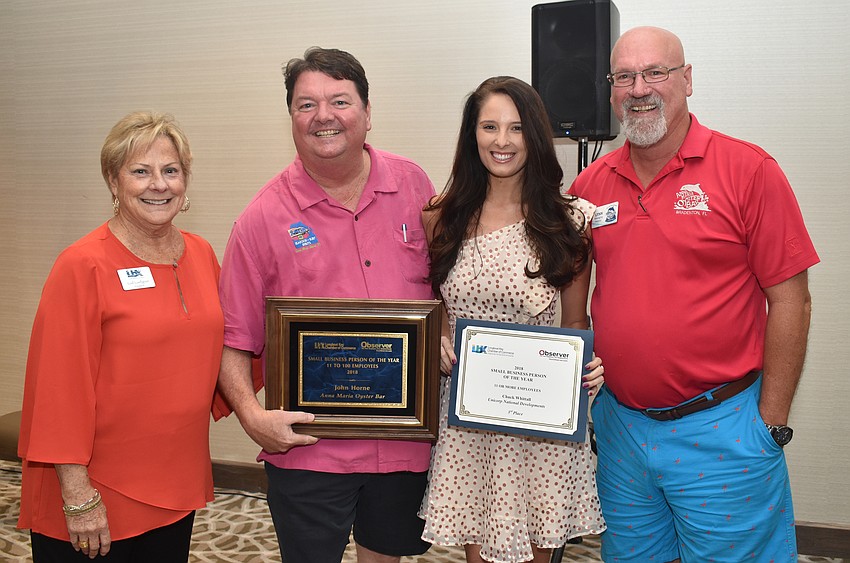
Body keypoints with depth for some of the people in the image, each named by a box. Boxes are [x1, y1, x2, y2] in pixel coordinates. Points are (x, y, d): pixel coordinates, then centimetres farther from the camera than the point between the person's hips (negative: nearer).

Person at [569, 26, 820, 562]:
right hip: (619, 424, 4)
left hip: (720, 431, -4)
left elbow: (790, 300, -9)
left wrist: (772, 421, -9)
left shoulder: (748, 170, -9)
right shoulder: (591, 184, 3)